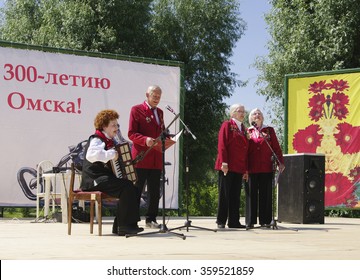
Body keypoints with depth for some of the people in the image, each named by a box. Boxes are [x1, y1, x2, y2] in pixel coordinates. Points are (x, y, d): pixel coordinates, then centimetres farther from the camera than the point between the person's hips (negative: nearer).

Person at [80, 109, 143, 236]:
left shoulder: (110, 141, 19)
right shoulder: (97, 140, -12)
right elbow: (91, 155, -36)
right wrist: (111, 154, -35)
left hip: (105, 177, 10)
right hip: (94, 180, -10)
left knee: (131, 187, -1)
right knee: (126, 187, -24)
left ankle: (118, 226, 0)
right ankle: (124, 226, -20)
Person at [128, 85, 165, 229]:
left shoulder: (160, 112, 20)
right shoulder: (136, 110, -1)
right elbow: (131, 134, -7)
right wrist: (145, 140, -23)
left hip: (156, 159, 6)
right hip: (141, 158, -6)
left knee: (155, 192, 8)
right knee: (136, 190, -2)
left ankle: (151, 219, 16)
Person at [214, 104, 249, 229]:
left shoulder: (243, 128, 19)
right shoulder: (227, 125, 0)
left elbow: (245, 149, 18)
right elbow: (222, 144, -9)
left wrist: (246, 169, 13)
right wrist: (224, 162, -17)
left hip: (239, 168, 6)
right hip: (227, 167, -6)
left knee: (236, 195, 6)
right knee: (224, 194, -3)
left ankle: (234, 221, 9)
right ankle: (221, 221, 2)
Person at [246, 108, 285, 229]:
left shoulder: (269, 130, 12)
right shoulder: (248, 131, 12)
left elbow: (276, 147, 8)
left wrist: (280, 162, 0)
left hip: (266, 168, 0)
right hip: (251, 168, 0)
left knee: (266, 194, 0)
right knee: (251, 194, -1)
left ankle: (265, 221, 5)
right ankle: (250, 221, 3)